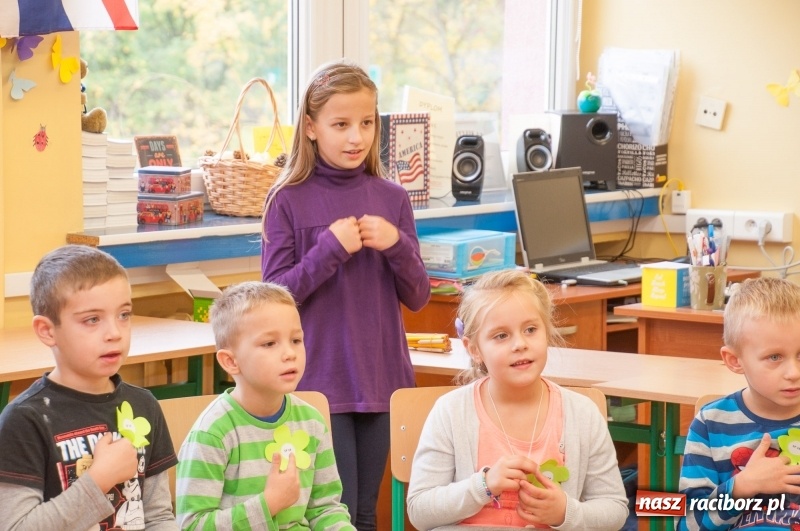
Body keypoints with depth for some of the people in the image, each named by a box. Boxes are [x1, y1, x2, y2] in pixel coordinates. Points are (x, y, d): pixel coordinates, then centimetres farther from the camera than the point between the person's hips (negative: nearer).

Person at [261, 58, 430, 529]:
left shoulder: (392, 199, 4)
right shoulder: (289, 201, -5)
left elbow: (418, 297, 5)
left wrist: (397, 245, -12)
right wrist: (330, 248, -19)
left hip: (381, 379, 3)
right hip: (320, 380, -3)